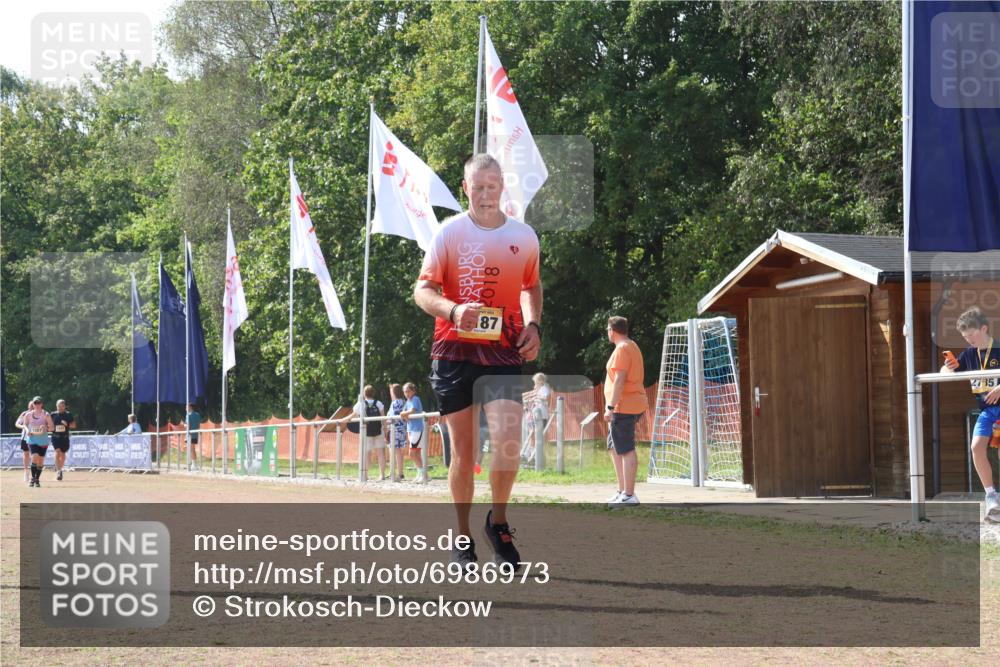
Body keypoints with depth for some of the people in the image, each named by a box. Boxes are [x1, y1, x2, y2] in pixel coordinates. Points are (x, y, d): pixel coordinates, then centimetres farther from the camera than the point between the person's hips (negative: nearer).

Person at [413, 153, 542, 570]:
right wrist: (453, 310, -21)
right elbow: (422, 290, -2)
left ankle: (498, 523, 8)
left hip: (503, 351, 1)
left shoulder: (524, 236, 8)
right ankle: (463, 539, 17)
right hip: (454, 350, -1)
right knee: (463, 449, 3)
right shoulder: (449, 232, 0)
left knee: (508, 440, -15)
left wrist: (533, 325, 8)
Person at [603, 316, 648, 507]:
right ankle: (622, 491, 20)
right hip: (633, 405, 11)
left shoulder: (622, 349, -12)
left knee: (626, 450, -11)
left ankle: (629, 495, -12)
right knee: (614, 448, 18)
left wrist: (610, 407, -21)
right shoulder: (632, 347, 19)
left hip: (624, 406, -11)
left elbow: (619, 380, -20)